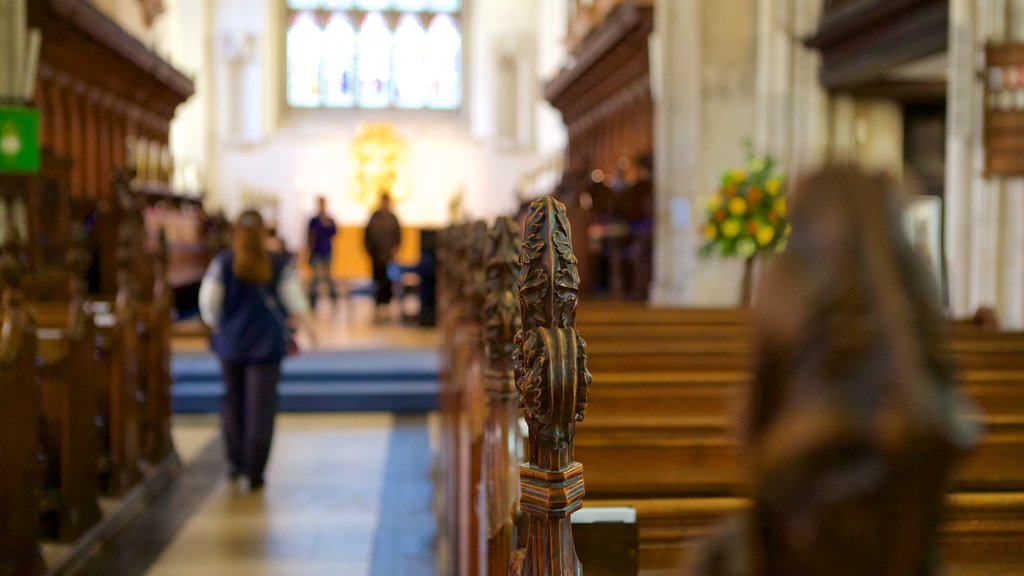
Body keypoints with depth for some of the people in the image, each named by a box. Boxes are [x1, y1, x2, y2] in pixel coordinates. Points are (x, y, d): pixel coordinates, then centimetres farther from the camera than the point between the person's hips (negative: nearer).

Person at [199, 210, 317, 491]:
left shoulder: (222, 263, -6)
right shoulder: (280, 265, -6)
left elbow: (208, 303, -3)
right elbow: (295, 302, -4)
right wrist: (309, 329, 13)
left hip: (231, 344, 1)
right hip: (267, 345, -1)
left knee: (233, 401, 17)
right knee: (261, 407, 1)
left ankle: (236, 463, 24)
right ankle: (255, 473, 2)